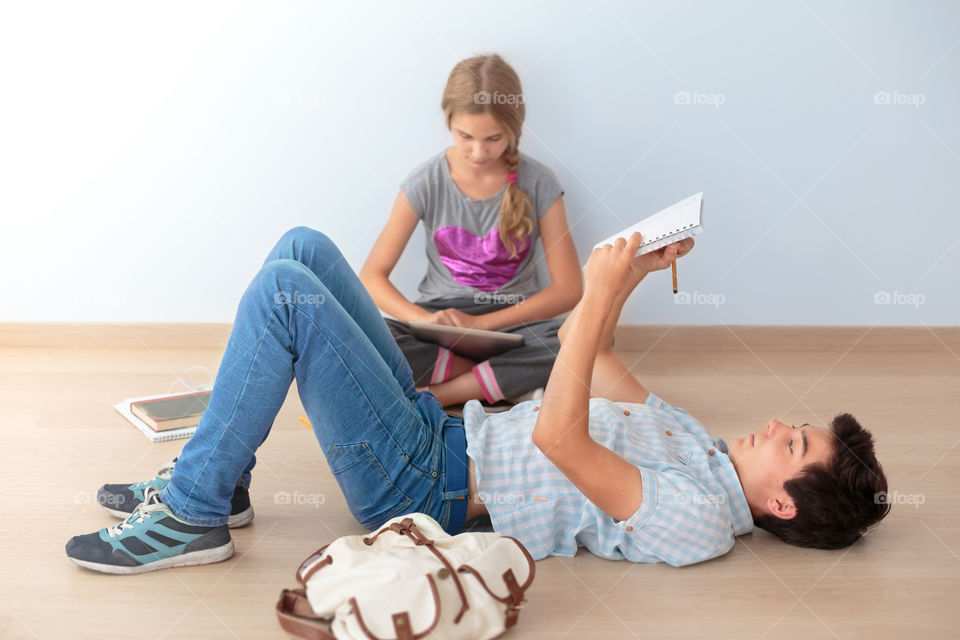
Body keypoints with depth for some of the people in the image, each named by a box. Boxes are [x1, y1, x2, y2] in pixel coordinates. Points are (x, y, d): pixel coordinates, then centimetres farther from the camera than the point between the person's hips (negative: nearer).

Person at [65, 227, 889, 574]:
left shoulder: (694, 515, -18)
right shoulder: (694, 439, 12)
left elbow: (558, 436, -30)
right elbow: (589, 358, 21)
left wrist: (601, 295, -29)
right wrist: (632, 274, 8)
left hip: (421, 483, -9)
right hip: (436, 427, 9)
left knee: (283, 291, -23)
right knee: (303, 246, 4)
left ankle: (194, 517, -8)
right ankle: (218, 479, 11)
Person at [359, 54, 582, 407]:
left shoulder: (538, 182, -6)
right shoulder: (425, 183, -5)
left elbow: (568, 288, -7)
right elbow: (372, 277, -3)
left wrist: (482, 323, -16)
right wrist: (424, 319, -24)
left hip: (514, 323, 0)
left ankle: (431, 396, -24)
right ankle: (509, 379, -17)